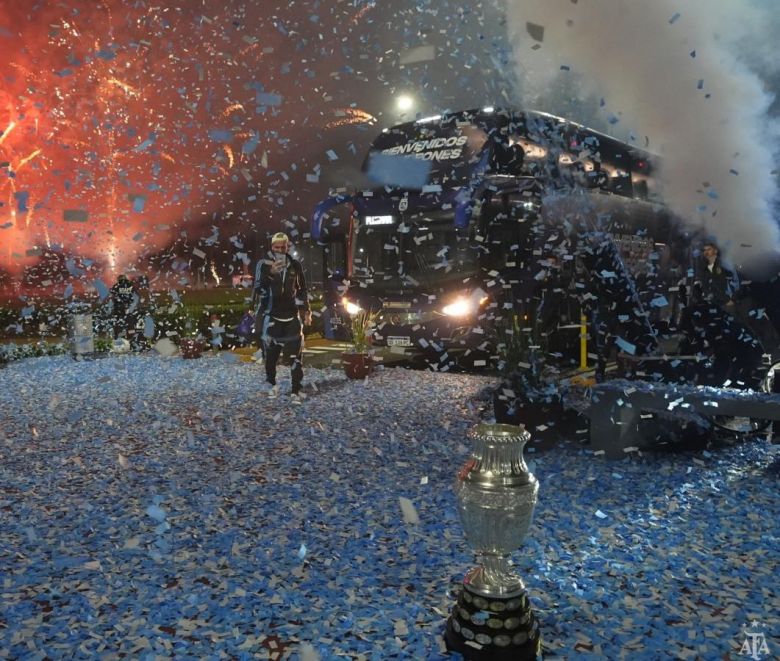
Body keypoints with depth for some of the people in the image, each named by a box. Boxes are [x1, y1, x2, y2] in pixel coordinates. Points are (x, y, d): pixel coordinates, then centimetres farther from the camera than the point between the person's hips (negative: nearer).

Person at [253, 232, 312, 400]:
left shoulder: (295, 265, 6)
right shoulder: (264, 264, -3)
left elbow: (302, 290, 16)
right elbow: (258, 289, -14)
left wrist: (306, 311, 10)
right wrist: (270, 273, -29)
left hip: (292, 316, 2)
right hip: (271, 316, -2)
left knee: (295, 354, -4)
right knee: (271, 354, 3)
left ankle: (296, 390, 2)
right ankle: (273, 385, 25)